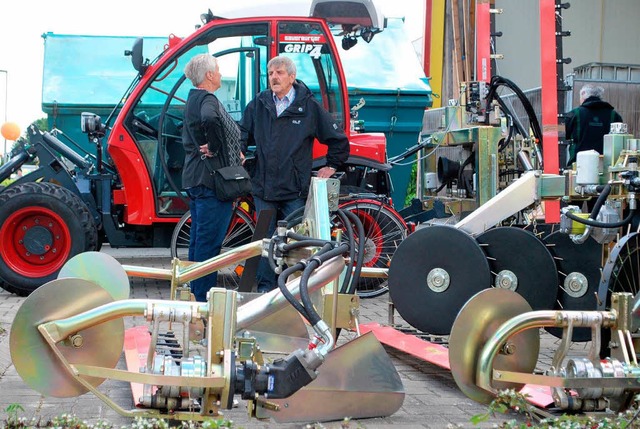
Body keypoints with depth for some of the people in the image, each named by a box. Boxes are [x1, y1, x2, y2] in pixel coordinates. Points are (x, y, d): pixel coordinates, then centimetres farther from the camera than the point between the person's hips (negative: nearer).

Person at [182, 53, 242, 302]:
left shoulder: (193, 100, 17)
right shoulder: (208, 100, -16)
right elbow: (209, 119, -39)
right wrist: (214, 147, -24)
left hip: (194, 178, 11)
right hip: (212, 179, -11)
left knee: (199, 238, 16)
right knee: (210, 240, -6)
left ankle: (196, 294, 24)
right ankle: (205, 297, -3)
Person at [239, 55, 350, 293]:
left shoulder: (309, 106, 1)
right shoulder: (258, 104, 8)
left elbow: (338, 138, 9)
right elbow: (244, 133, 18)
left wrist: (331, 166, 11)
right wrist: (238, 151, -1)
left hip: (295, 191, -3)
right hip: (263, 188, 3)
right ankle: (265, 288, 15)